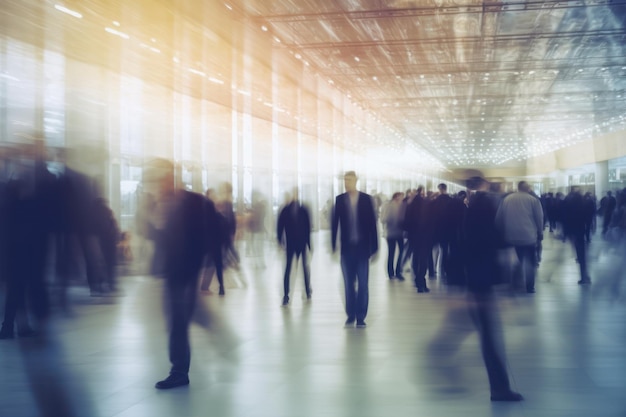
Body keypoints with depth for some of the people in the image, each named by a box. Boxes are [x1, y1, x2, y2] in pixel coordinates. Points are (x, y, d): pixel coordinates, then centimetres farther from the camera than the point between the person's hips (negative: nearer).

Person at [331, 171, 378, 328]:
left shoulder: (366, 199, 0)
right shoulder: (339, 200, 3)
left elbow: (372, 223, 0)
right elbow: (334, 224, 3)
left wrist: (374, 247, -3)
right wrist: (334, 246, -1)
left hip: (362, 247, -1)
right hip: (347, 248, 1)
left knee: (363, 284, 0)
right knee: (349, 284, 7)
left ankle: (361, 317, 7)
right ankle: (351, 315, 16)